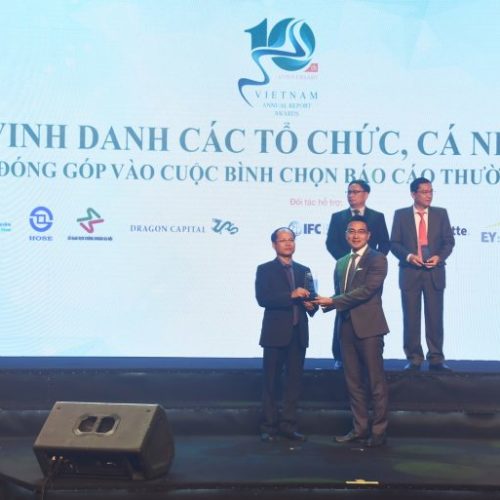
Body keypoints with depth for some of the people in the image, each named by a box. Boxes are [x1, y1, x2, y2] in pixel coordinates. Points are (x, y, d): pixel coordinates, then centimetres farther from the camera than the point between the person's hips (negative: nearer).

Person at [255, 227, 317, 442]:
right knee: (271, 382, 3)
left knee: (294, 380, 7)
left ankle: (288, 424, 15)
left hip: (298, 333, 4)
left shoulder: (304, 270, 14)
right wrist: (291, 295, -22)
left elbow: (309, 298, 14)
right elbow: (262, 298, -14)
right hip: (276, 333, -4)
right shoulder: (265, 270, 0)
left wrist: (311, 305, -10)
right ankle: (269, 426, 10)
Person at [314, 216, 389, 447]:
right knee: (353, 381, 10)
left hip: (368, 326, -7)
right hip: (346, 326, 7)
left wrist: (333, 301, -15)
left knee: (376, 381, -1)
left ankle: (378, 431, 6)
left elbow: (367, 289, -15)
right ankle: (360, 428, 18)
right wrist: (328, 303, -4)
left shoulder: (377, 259, -4)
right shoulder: (341, 263, 18)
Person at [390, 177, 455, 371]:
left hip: (434, 273, 1)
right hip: (410, 272, 0)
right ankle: (414, 359, 10)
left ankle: (436, 359, 8)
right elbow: (394, 243, 2)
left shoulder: (441, 213, 7)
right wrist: (408, 256, -14)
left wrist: (439, 256, -11)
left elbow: (449, 241, 6)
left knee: (435, 317, 1)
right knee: (411, 318, 2)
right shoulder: (401, 215, 4)